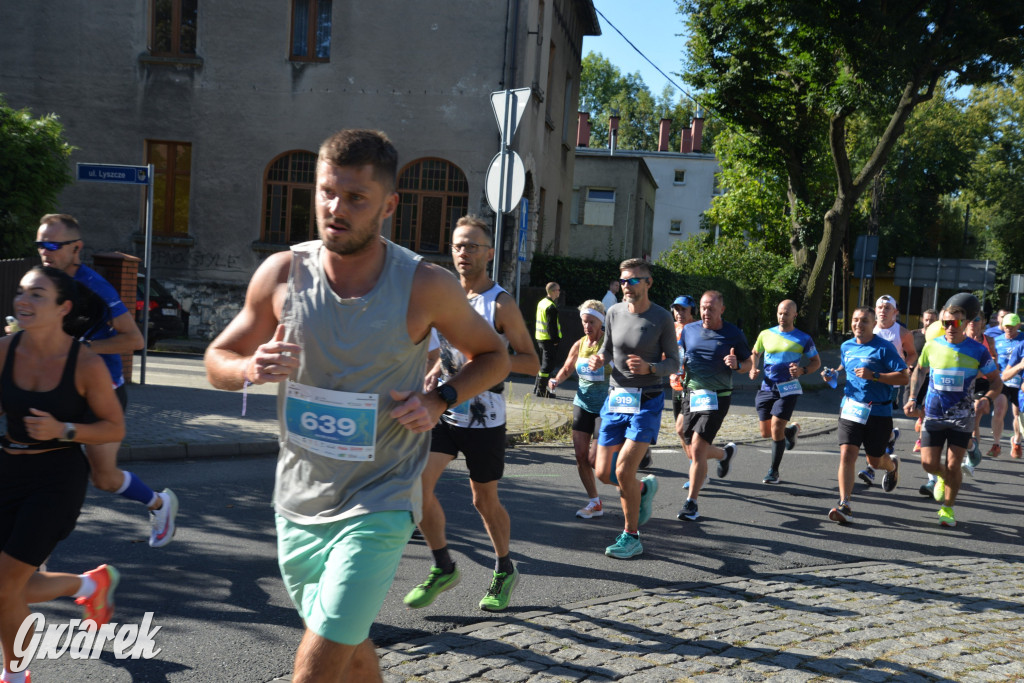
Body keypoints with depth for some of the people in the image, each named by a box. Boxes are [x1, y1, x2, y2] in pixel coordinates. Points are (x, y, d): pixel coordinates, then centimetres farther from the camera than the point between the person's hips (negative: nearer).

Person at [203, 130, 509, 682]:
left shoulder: (425, 287, -13)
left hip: (377, 507, -4)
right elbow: (217, 361, 5)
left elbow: (493, 356, 3)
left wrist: (438, 402, -15)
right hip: (297, 502, 4)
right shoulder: (283, 273, -6)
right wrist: (251, 369, -19)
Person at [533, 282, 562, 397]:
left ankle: (537, 388, 23)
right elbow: (552, 325, -21)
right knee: (548, 366, -5)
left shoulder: (541, 303, 12)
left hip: (540, 338, 10)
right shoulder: (551, 307, -18)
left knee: (543, 364, 18)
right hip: (549, 340, -10)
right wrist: (555, 340, -16)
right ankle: (541, 391, -4)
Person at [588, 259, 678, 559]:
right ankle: (644, 487, 37)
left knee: (623, 471, -13)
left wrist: (649, 367, -22)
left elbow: (673, 363, -2)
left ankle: (632, 537, 5)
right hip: (615, 399, 5)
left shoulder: (662, 318, -7)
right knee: (604, 473, 5)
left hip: (647, 402, -5)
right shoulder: (614, 313, 4)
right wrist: (599, 360, -6)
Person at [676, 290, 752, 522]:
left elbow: (749, 363, 6)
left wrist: (737, 364, -16)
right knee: (693, 451, 10)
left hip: (717, 398, -5)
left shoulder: (734, 334, -2)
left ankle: (691, 504, -4)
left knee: (698, 448, -14)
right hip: (691, 395, 5)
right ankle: (725, 453, 44)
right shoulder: (689, 330, 6)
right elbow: (678, 357, 20)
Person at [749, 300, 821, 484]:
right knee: (766, 432, 5)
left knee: (776, 427, -14)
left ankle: (774, 471, 0)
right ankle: (791, 431, 39)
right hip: (767, 387, 4)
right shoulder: (766, 334, 7)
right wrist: (752, 369, 2)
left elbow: (816, 362, 8)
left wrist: (803, 370, -12)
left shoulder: (803, 339, 0)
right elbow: (755, 354, 22)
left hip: (788, 388, -4)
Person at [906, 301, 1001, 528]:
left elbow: (996, 381, 1)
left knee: (953, 465, -4)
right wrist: (913, 398, 6)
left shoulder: (978, 351, -8)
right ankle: (942, 477, 33)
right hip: (933, 414, 2)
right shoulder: (932, 346, -2)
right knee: (929, 463, -4)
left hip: (962, 417, -2)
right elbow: (920, 370, 17)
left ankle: (948, 509, 17)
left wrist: (987, 399, -19)